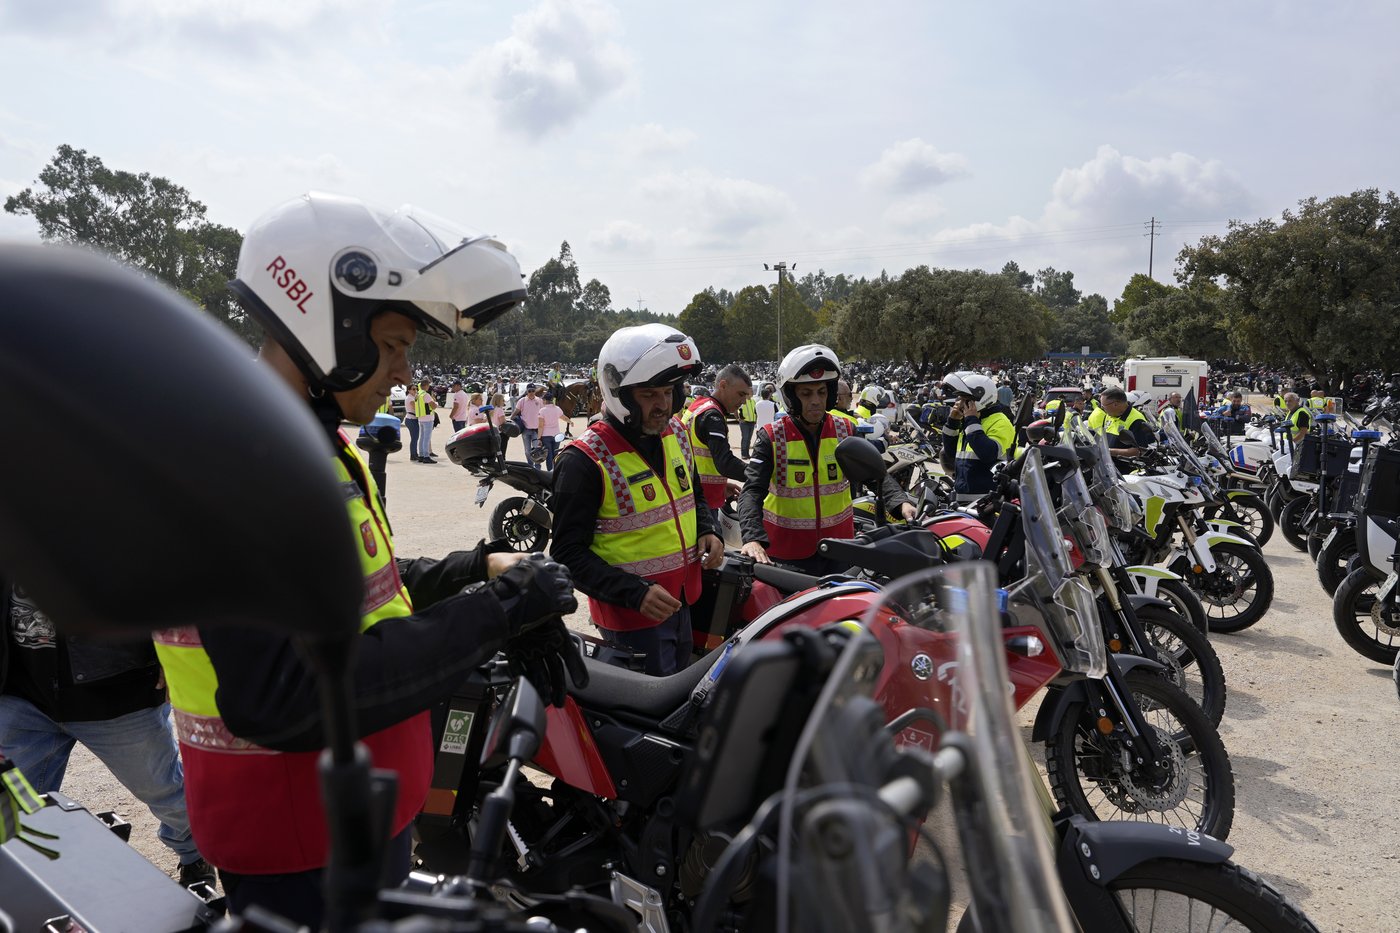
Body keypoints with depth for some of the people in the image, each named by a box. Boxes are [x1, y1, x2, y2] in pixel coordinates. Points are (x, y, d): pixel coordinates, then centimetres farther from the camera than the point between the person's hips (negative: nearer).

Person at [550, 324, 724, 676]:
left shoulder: (676, 434, 3)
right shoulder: (584, 461, -20)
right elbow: (569, 553, -18)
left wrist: (707, 530, 0)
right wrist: (635, 593, -27)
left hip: (682, 604, 8)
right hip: (632, 616, -7)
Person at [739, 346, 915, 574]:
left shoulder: (845, 431, 1)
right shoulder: (772, 437, -10)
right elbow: (752, 491, -20)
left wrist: (900, 502, -29)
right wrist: (753, 538, -38)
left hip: (837, 547, 3)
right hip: (787, 555, -3)